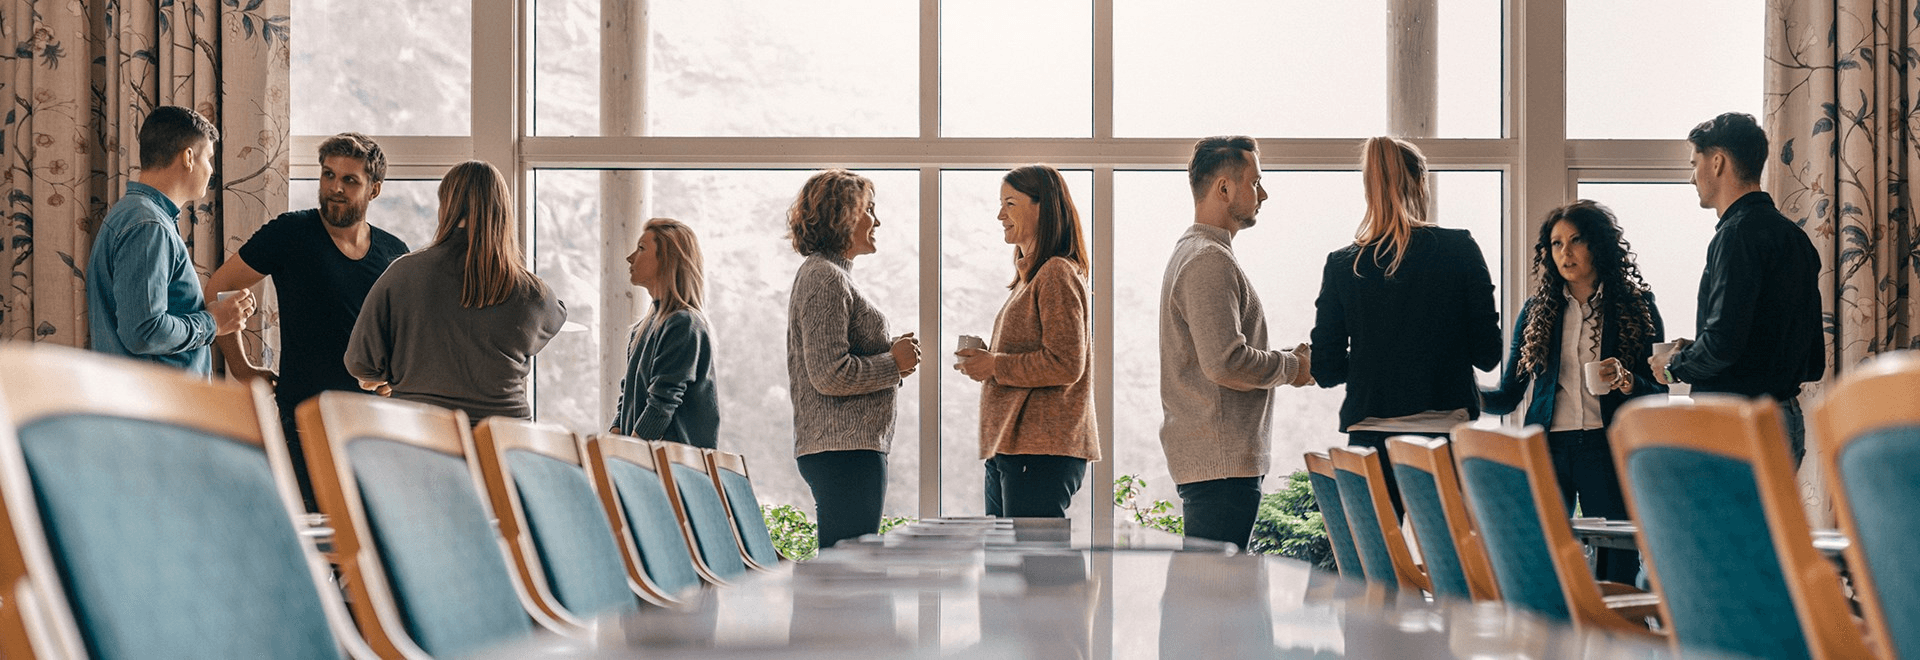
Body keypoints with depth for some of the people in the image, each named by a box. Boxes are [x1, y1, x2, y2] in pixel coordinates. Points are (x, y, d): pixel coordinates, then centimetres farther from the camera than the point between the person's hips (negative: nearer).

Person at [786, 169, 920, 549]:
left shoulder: (825, 274, 21)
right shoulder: (825, 278, -12)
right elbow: (830, 375, -20)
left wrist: (891, 355, 11)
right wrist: (894, 363, -8)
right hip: (845, 448, -11)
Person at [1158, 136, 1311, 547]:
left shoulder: (1191, 252, 22)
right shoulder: (1210, 261, -14)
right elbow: (1226, 364, -22)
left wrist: (1283, 358, 14)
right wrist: (1292, 367, -6)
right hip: (1221, 463, -11)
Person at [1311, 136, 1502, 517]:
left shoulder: (1341, 265, 2)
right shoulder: (1460, 250, -2)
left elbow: (1326, 371, 5)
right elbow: (1487, 355, -1)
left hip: (1369, 440, 1)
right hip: (1444, 434, -1)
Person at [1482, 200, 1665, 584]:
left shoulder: (1637, 307, 7)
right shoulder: (1537, 311, 13)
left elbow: (1659, 392, 5)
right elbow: (1509, 395, 11)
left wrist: (1626, 381, -15)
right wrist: (1471, 397, -8)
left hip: (1610, 452, -2)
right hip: (1547, 450, 2)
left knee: (1616, 575, -6)